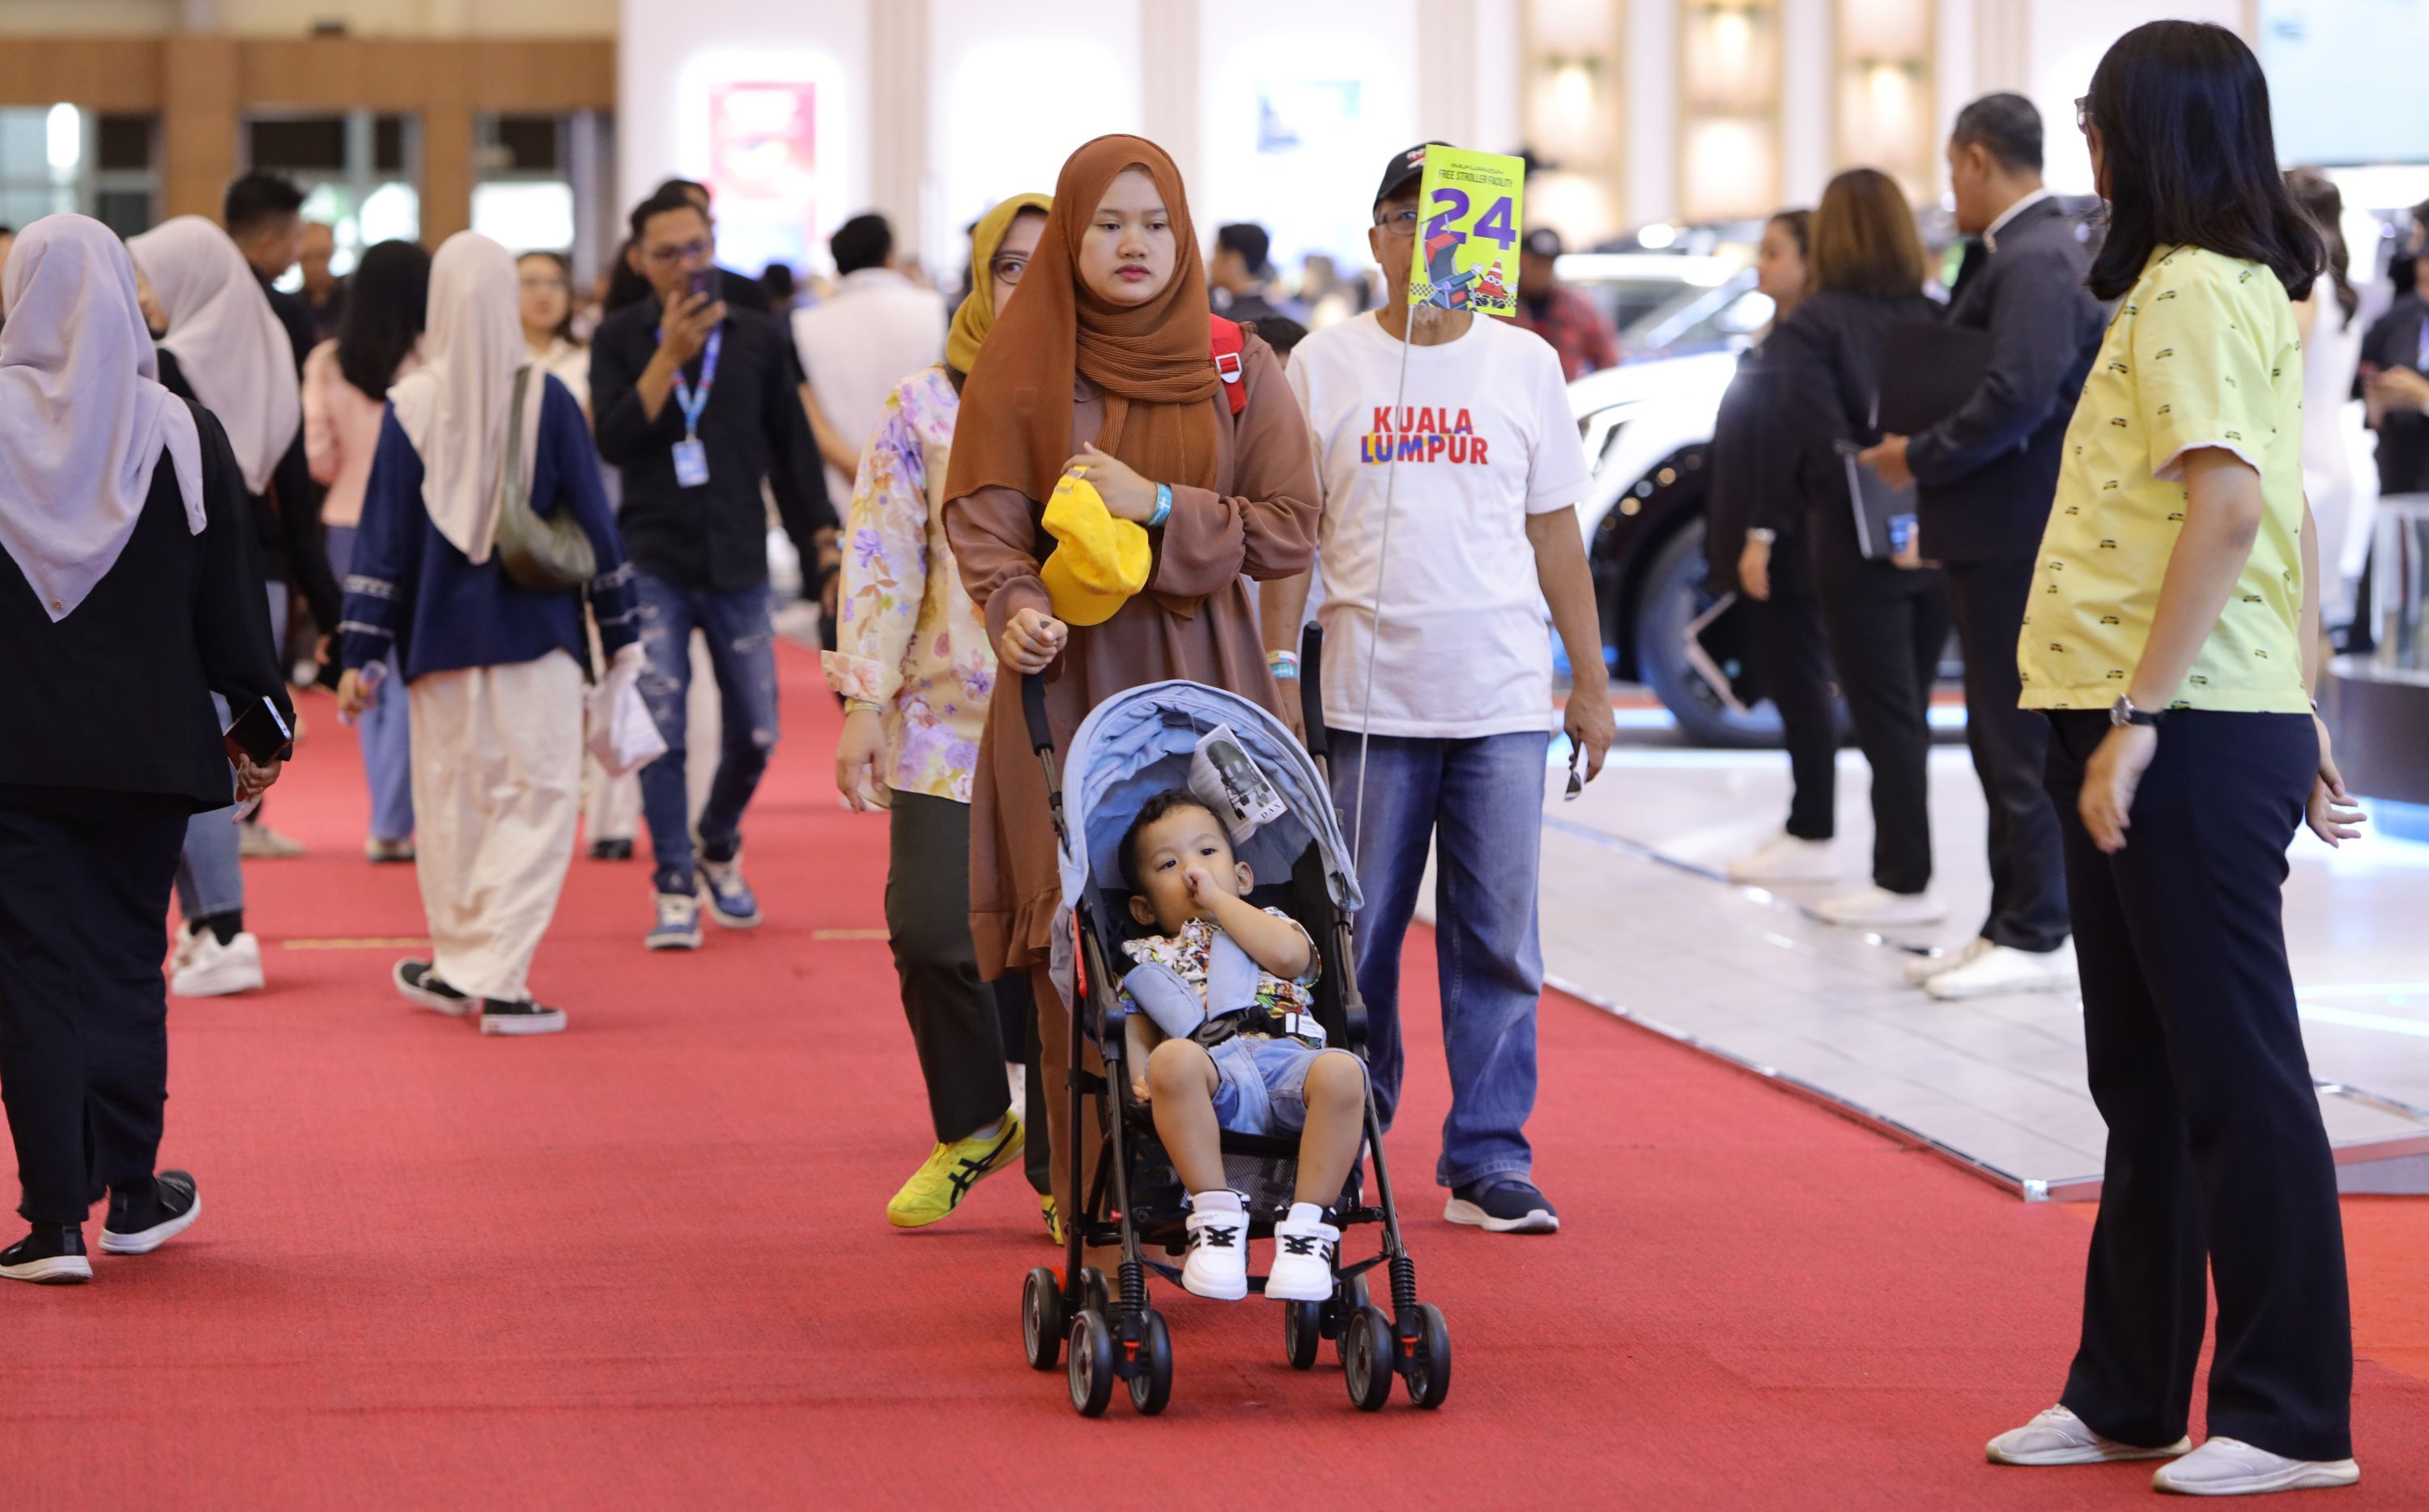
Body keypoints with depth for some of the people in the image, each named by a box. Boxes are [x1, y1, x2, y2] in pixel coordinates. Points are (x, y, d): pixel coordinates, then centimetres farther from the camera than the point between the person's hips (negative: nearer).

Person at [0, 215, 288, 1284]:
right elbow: (230, 594, 0)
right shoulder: (180, 434, -4)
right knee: (125, 960, 14)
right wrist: (260, 721, 10)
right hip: (146, 746, 1)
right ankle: (132, 1196, 21)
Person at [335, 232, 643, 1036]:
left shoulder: (411, 405, -5)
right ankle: (499, 979, -9)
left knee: (450, 801, 14)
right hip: (535, 635, -2)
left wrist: (359, 653, 2)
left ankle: (459, 967, 24)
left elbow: (382, 536, -2)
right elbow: (592, 520, -2)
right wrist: (621, 631, 7)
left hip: (441, 636, 2)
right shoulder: (546, 400, -7)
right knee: (538, 797, 1)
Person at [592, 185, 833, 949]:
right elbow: (614, 441, -12)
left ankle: (719, 851, 29)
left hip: (737, 564, 2)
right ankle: (675, 888, -1)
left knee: (754, 732, 3)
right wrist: (670, 356, -17)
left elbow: (793, 447, 11)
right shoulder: (620, 340, 1)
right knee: (660, 733, -8)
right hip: (654, 563, -2)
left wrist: (825, 542, 6)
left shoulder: (759, 340, 6)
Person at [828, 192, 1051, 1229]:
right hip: (949, 720, 0)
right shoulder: (924, 411, 7)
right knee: (933, 928, -10)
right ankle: (973, 1126, 14)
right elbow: (882, 561, 5)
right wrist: (863, 701, -2)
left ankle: (1061, 1158, 15)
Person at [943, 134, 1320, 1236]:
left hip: (1202, 685, 1)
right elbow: (984, 521, -2)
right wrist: (1015, 611, -23)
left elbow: (1291, 530, 3)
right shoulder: (1017, 371, 7)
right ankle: (1089, 1215, -2)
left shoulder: (1239, 370, 9)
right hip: (1066, 687, -1)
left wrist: (1157, 506, -10)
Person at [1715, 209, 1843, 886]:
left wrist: (1763, 538, -23)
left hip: (1790, 548, -10)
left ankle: (1813, 839, -3)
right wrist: (1737, 539, 18)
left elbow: (1789, 443, -22)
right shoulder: (1777, 337, 16)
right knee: (1793, 685, 13)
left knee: (1801, 684, -6)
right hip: (1765, 546, 10)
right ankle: (1804, 826, 18)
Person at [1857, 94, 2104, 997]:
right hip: (2004, 530, 10)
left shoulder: (2036, 261, -17)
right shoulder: (2034, 250, 15)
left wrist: (1919, 459, -16)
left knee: (2020, 740, -5)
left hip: (2019, 539, -10)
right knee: (2005, 739, 13)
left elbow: (2016, 396, -27)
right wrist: (1931, 463, 12)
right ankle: (2013, 927, 19)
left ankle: (2035, 939, 0)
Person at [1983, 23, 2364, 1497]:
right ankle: (2129, 1394, 21)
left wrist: (2137, 718, -23)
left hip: (2186, 732, -10)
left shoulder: (2190, 292, -13)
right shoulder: (2252, 289, 17)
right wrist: (2306, 709, 19)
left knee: (2234, 1071, -5)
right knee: (2147, 1080, 14)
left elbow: (2227, 508, -23)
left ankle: (2292, 1419, 1)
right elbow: (2289, 518, 18)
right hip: (2190, 725, 10)